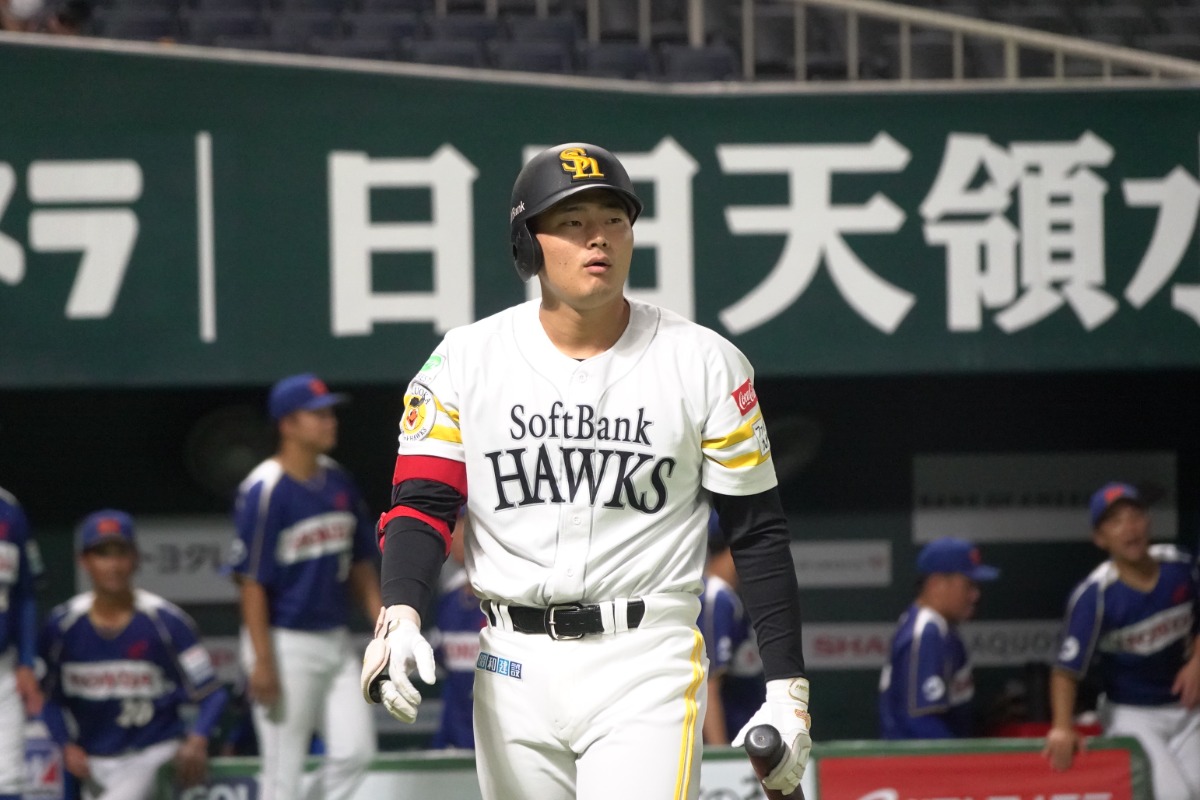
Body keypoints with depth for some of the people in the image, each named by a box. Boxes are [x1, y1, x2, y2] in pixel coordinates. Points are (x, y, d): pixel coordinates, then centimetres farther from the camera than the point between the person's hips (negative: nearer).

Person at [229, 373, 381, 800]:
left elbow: (359, 565, 15)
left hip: (335, 640, 7)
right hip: (285, 644, -7)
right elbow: (251, 581, -16)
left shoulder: (339, 482, 7)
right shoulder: (264, 491, -15)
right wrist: (262, 661, -19)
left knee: (356, 750, 1)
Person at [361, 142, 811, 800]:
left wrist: (787, 688, -1)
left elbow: (758, 531, 4)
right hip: (514, 668, 2)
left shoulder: (704, 363, 1)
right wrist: (398, 616, -22)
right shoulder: (467, 359, 3)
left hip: (647, 663, -2)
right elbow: (422, 503, -1)